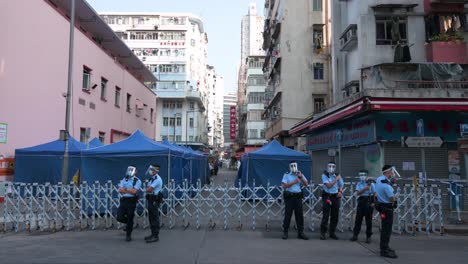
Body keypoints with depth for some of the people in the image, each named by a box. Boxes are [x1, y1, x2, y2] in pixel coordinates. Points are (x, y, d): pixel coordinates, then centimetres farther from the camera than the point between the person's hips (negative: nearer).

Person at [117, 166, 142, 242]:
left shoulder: (137, 181, -4)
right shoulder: (124, 180, 10)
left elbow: (134, 191, -16)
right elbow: (120, 190, -2)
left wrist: (125, 189, -6)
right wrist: (130, 191, -10)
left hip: (132, 201, -4)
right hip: (123, 200, 4)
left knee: (130, 218, 0)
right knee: (120, 217, 0)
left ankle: (128, 235, 14)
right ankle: (129, 224, 31)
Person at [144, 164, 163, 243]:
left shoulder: (157, 179, -17)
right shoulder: (152, 178, 16)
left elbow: (149, 189, -21)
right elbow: (148, 189, 16)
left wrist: (148, 189, -2)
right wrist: (149, 189, -3)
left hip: (155, 201, -10)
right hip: (151, 200, 10)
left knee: (155, 218, -6)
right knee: (151, 218, 15)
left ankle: (155, 236, -1)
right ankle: (153, 234, 25)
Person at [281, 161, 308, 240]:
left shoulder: (300, 174, 13)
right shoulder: (286, 175, 3)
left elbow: (306, 184, 4)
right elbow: (284, 186, -9)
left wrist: (301, 177, -10)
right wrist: (294, 182, -11)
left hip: (298, 196, 3)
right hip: (289, 197, -3)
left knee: (300, 215, 4)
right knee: (287, 215, 0)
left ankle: (300, 232, 13)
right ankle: (285, 232, 9)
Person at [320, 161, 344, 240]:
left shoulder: (337, 175, 7)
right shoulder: (324, 175, -6)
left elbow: (341, 185, 17)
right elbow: (328, 185, -16)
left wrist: (340, 191, -2)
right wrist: (336, 179, -13)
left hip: (335, 196, 4)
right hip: (327, 196, -4)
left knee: (335, 216, 8)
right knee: (325, 215, -5)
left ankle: (332, 233, 19)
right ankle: (323, 233, 3)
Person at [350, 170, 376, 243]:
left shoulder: (371, 183, -2)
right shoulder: (359, 184, 7)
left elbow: (374, 194, -2)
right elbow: (358, 193, -7)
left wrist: (373, 202, -10)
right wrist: (365, 189, -20)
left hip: (368, 202, -3)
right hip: (361, 202, 3)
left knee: (368, 220, 3)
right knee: (358, 219, 5)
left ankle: (368, 237, 13)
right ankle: (355, 235, 14)